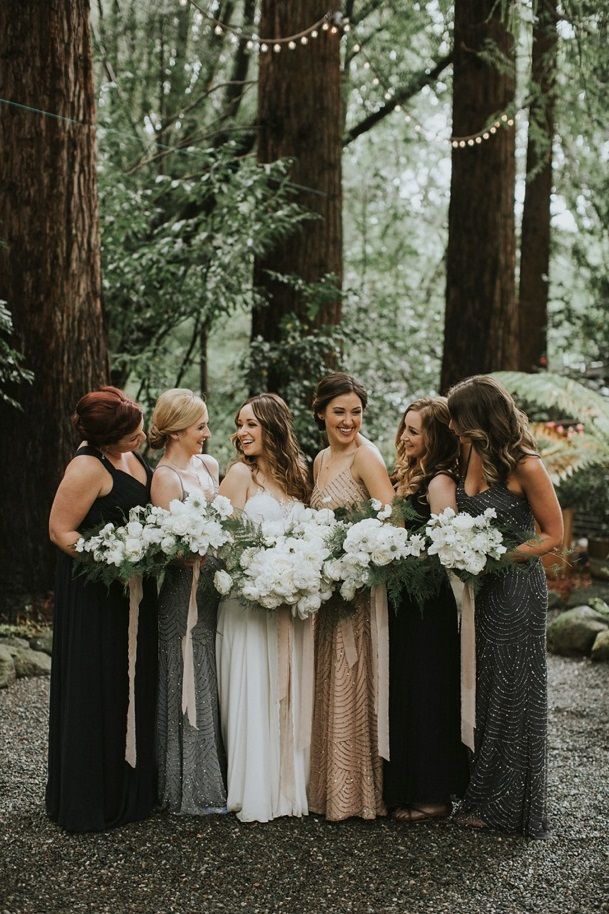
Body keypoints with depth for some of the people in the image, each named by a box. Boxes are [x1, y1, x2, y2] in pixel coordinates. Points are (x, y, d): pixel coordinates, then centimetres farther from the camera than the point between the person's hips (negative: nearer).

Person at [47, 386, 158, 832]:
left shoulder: (132, 457, 7)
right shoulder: (88, 467, -19)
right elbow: (61, 531, -16)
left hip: (134, 596, 9)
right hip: (96, 596, -9)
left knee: (134, 689, 15)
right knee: (96, 695, 0)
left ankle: (133, 788, 28)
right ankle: (92, 799, 13)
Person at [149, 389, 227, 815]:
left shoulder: (208, 464, 9)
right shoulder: (166, 478, -13)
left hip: (216, 587, 7)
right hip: (186, 592, -7)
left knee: (216, 684, 13)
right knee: (192, 687, 1)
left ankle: (217, 776, 24)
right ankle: (193, 789, 13)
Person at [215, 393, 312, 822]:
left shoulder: (297, 473, 10)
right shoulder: (241, 474, -4)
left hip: (293, 602, 5)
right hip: (250, 599, -4)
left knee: (290, 690, 9)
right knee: (253, 693, -1)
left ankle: (290, 784, 19)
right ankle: (255, 792, 8)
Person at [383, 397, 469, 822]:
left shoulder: (439, 483, -14)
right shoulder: (408, 477, 13)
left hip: (428, 604, -9)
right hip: (403, 601, 9)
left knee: (426, 695, 0)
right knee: (401, 693, 14)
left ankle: (434, 795, 11)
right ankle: (402, 788, 25)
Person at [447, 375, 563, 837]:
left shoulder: (526, 468, -16)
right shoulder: (470, 457, 4)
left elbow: (554, 535, -10)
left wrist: (503, 556, -19)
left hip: (516, 588, -7)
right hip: (477, 588, 7)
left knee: (510, 693, 4)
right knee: (478, 689, 13)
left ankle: (507, 804, 17)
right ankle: (479, 793, 26)